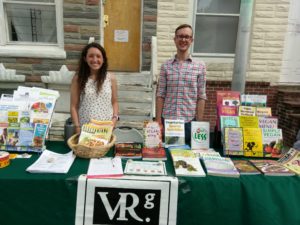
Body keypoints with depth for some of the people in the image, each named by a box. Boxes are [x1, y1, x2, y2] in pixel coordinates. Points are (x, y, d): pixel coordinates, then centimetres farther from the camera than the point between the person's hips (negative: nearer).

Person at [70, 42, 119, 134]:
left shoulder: (111, 78, 1)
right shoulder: (78, 78, -2)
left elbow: (114, 102, 7)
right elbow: (74, 106, -1)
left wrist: (114, 118, -7)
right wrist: (77, 126, -7)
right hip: (85, 128, -1)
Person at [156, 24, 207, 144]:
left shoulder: (200, 66, 0)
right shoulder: (166, 66, 2)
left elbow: (201, 97, 0)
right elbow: (160, 95, 1)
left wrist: (199, 122, -3)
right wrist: (158, 120, -2)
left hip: (189, 121, 0)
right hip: (167, 119, 1)